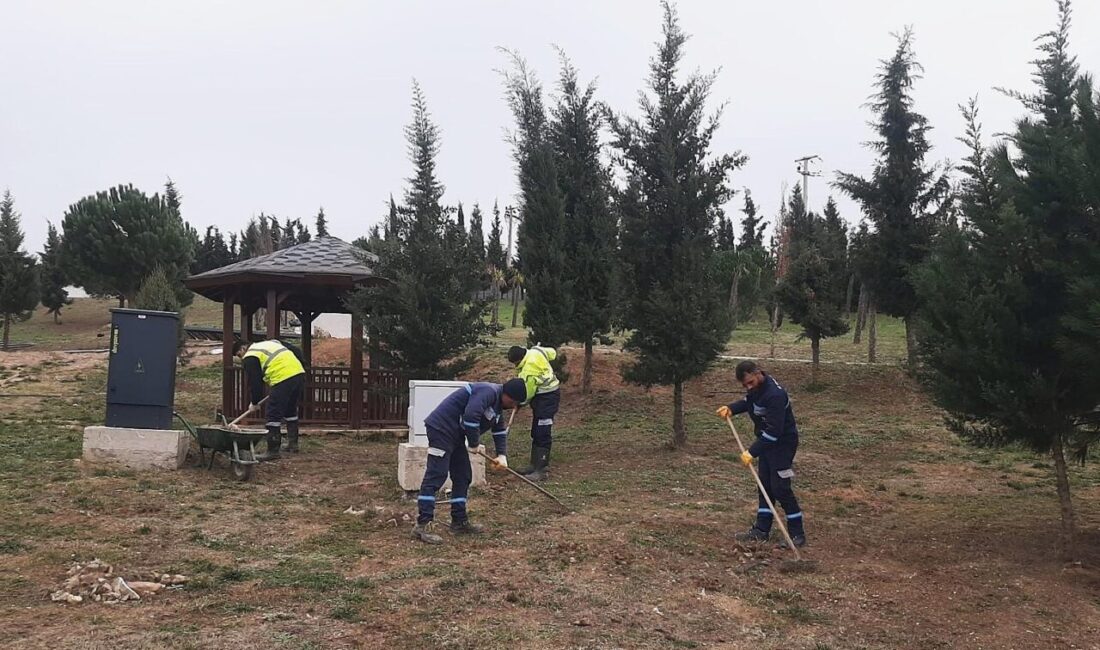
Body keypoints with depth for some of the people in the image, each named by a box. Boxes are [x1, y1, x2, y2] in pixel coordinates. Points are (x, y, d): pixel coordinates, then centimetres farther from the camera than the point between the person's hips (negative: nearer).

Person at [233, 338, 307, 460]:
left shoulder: (250, 357, 6)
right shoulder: (271, 342, 29)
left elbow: (254, 381, 3)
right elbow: (295, 351, 23)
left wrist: (254, 402, 14)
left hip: (283, 379, -8)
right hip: (299, 373, 9)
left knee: (274, 415, -1)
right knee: (291, 410, 23)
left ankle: (273, 451, 0)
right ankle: (293, 444, 30)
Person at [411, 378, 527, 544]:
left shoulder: (497, 406, 16)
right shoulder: (489, 392, -18)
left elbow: (500, 430, 22)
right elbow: (470, 416, -30)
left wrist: (502, 455, 6)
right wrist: (475, 444, -16)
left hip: (455, 435, 11)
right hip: (441, 428, -11)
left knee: (463, 476, 13)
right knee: (436, 476, -13)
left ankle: (459, 521, 20)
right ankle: (422, 525, -15)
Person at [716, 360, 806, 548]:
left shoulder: (775, 395, -31)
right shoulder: (756, 388, -2)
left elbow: (773, 431, -32)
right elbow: (748, 402, 20)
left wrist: (753, 452, -31)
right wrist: (731, 409, 0)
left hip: (783, 442, -9)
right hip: (767, 441, 10)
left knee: (780, 487, -7)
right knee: (765, 485, 11)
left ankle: (797, 534, 3)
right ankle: (761, 530, 18)